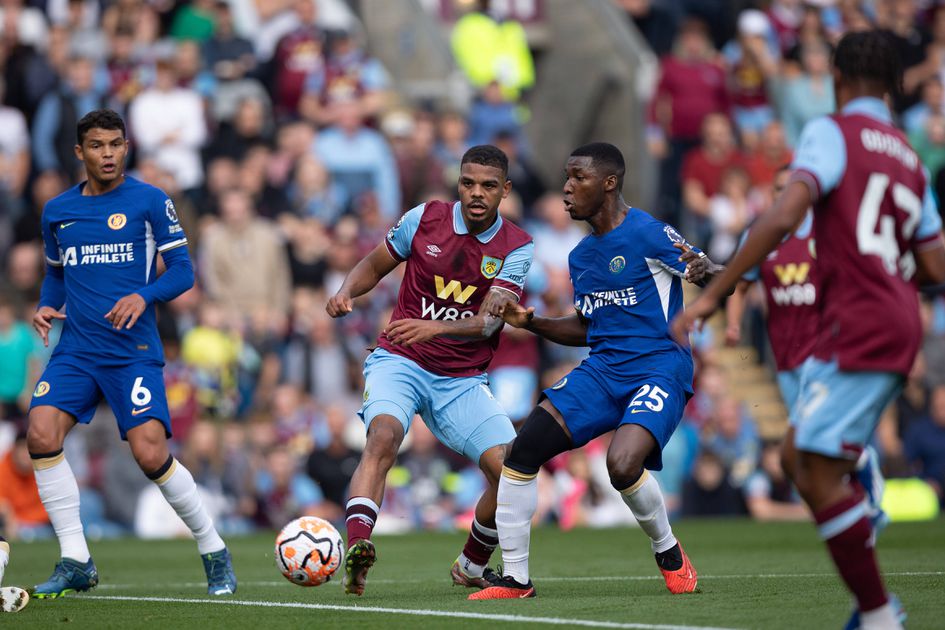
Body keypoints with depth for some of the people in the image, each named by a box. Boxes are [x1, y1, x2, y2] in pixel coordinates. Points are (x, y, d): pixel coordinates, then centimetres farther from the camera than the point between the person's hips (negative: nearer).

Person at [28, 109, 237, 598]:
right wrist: (47, 307, 4)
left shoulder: (149, 201, 0)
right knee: (41, 434, -18)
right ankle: (75, 563, -7)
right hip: (75, 350, 4)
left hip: (133, 350, -4)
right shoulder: (57, 211, 12)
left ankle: (213, 552, 7)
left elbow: (181, 270, 0)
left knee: (150, 452, -16)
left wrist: (144, 296, -17)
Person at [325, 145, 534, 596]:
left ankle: (470, 568, 13)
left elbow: (488, 322, -17)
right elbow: (375, 264, 14)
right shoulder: (425, 219, -1)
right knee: (383, 437, -32)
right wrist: (346, 291, -8)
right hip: (399, 362, -1)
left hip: (462, 380, 1)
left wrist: (436, 327, -35)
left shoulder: (516, 248, -4)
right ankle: (356, 550, -49)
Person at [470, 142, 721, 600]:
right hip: (602, 370, 7)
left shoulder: (648, 234, -9)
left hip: (659, 370, -7)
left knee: (622, 464, -30)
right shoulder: (580, 257, 15)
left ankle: (668, 552, 0)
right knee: (524, 448, -10)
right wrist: (531, 323, 10)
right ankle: (514, 577, -1)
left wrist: (703, 272, -33)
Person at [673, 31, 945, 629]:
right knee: (798, 457, 12)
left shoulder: (833, 132, -4)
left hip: (859, 326, -8)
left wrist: (712, 295, -19)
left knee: (820, 472, -8)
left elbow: (782, 217, -18)